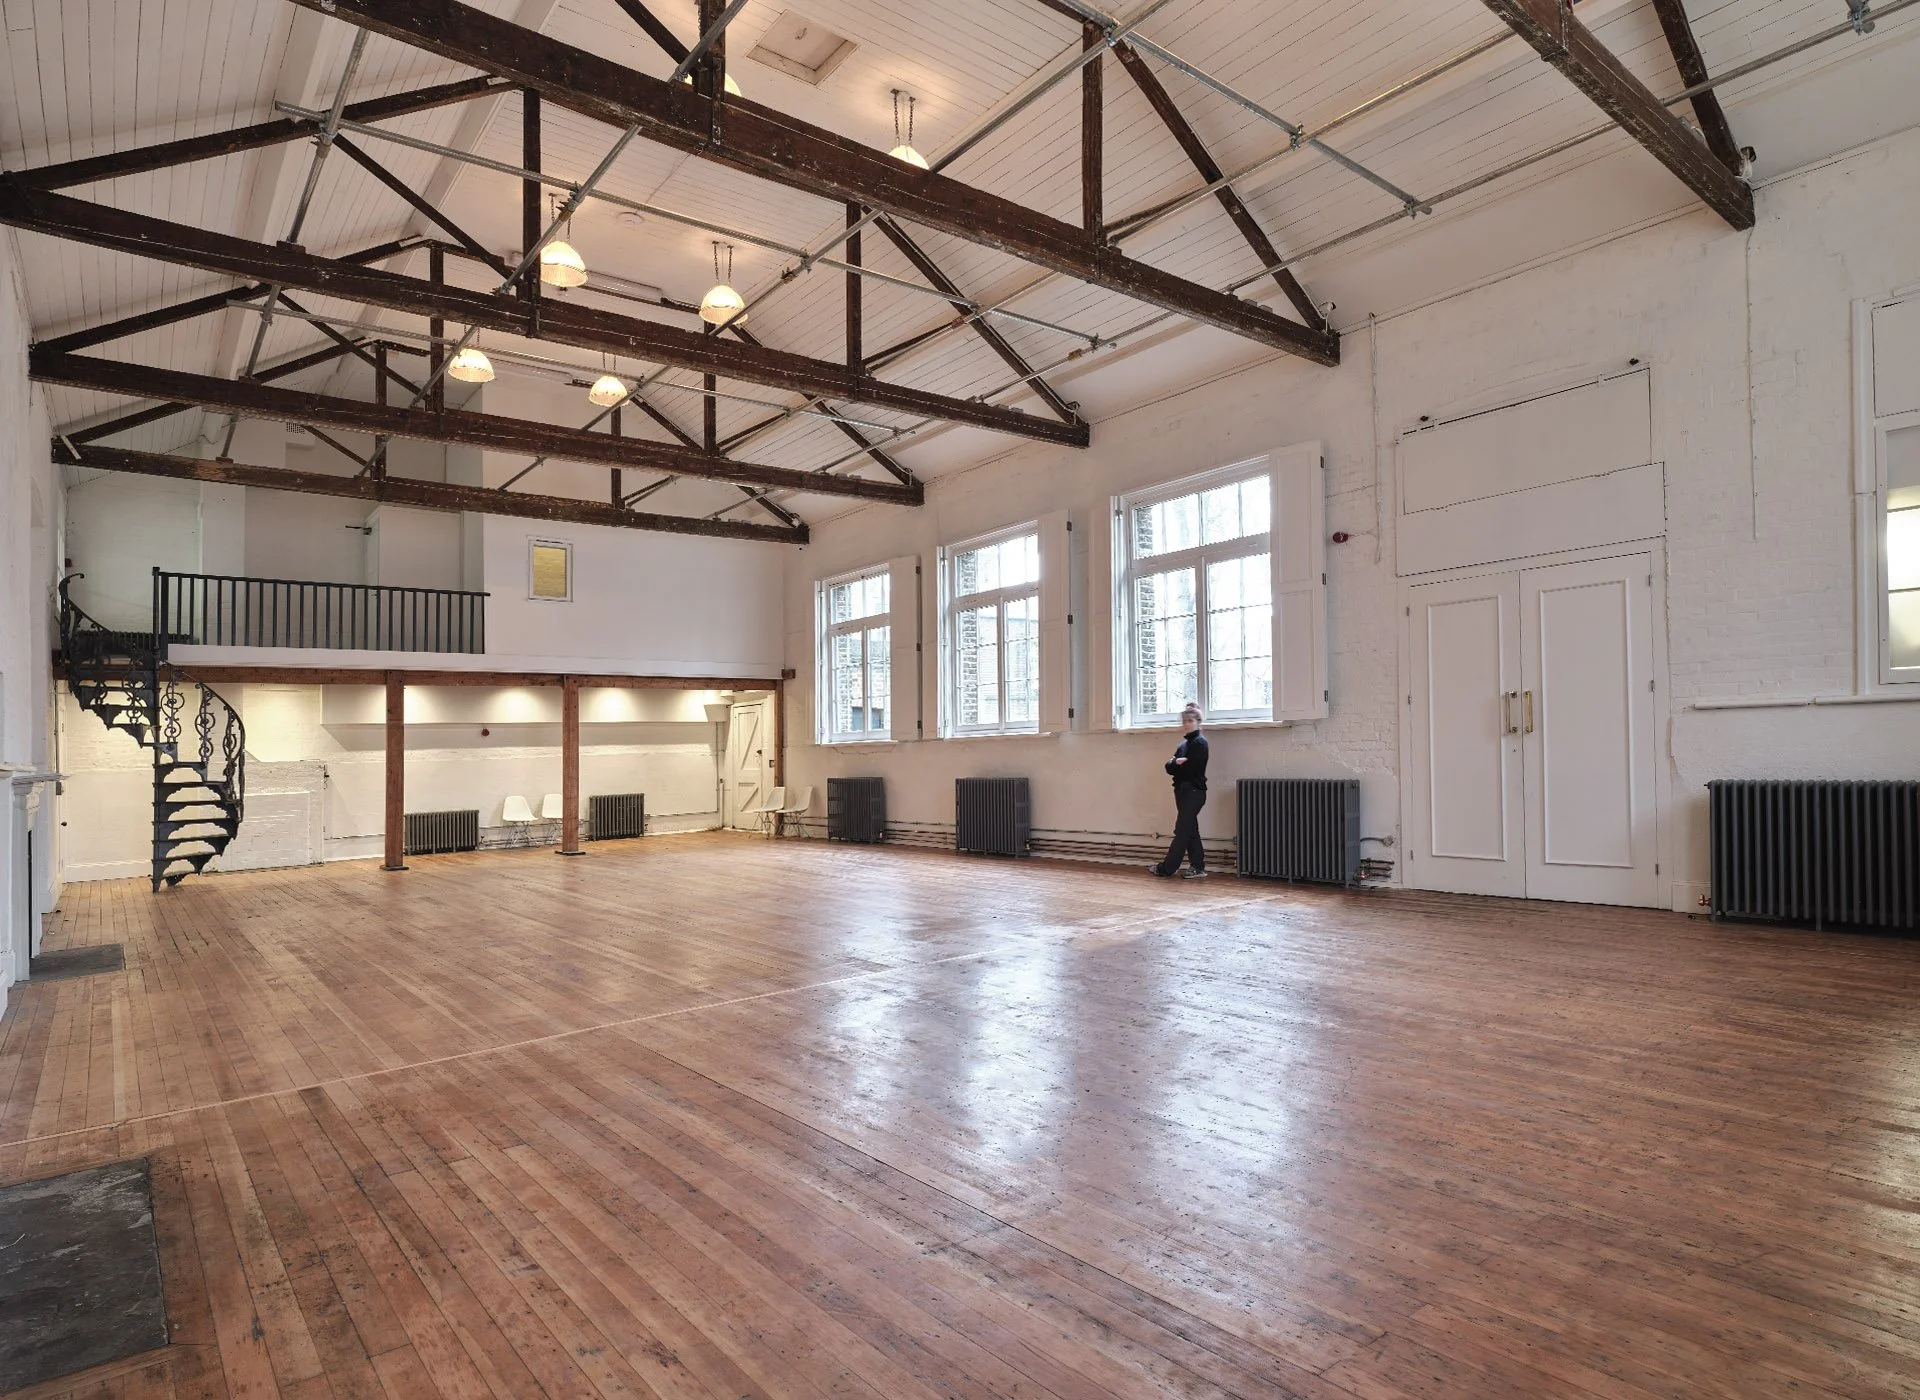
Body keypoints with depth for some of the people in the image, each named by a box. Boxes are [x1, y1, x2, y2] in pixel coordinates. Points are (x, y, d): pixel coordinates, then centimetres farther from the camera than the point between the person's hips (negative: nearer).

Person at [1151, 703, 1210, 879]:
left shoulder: (1200, 742, -10)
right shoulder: (1185, 743, 16)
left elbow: (1191, 768, -19)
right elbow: (1169, 766, 5)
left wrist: (1175, 766, -3)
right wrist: (1176, 762, -15)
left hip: (1194, 792, -9)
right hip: (1183, 791, 9)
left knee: (1182, 831, -2)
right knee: (1191, 831, 10)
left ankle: (1167, 868, 2)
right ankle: (1198, 868, 15)